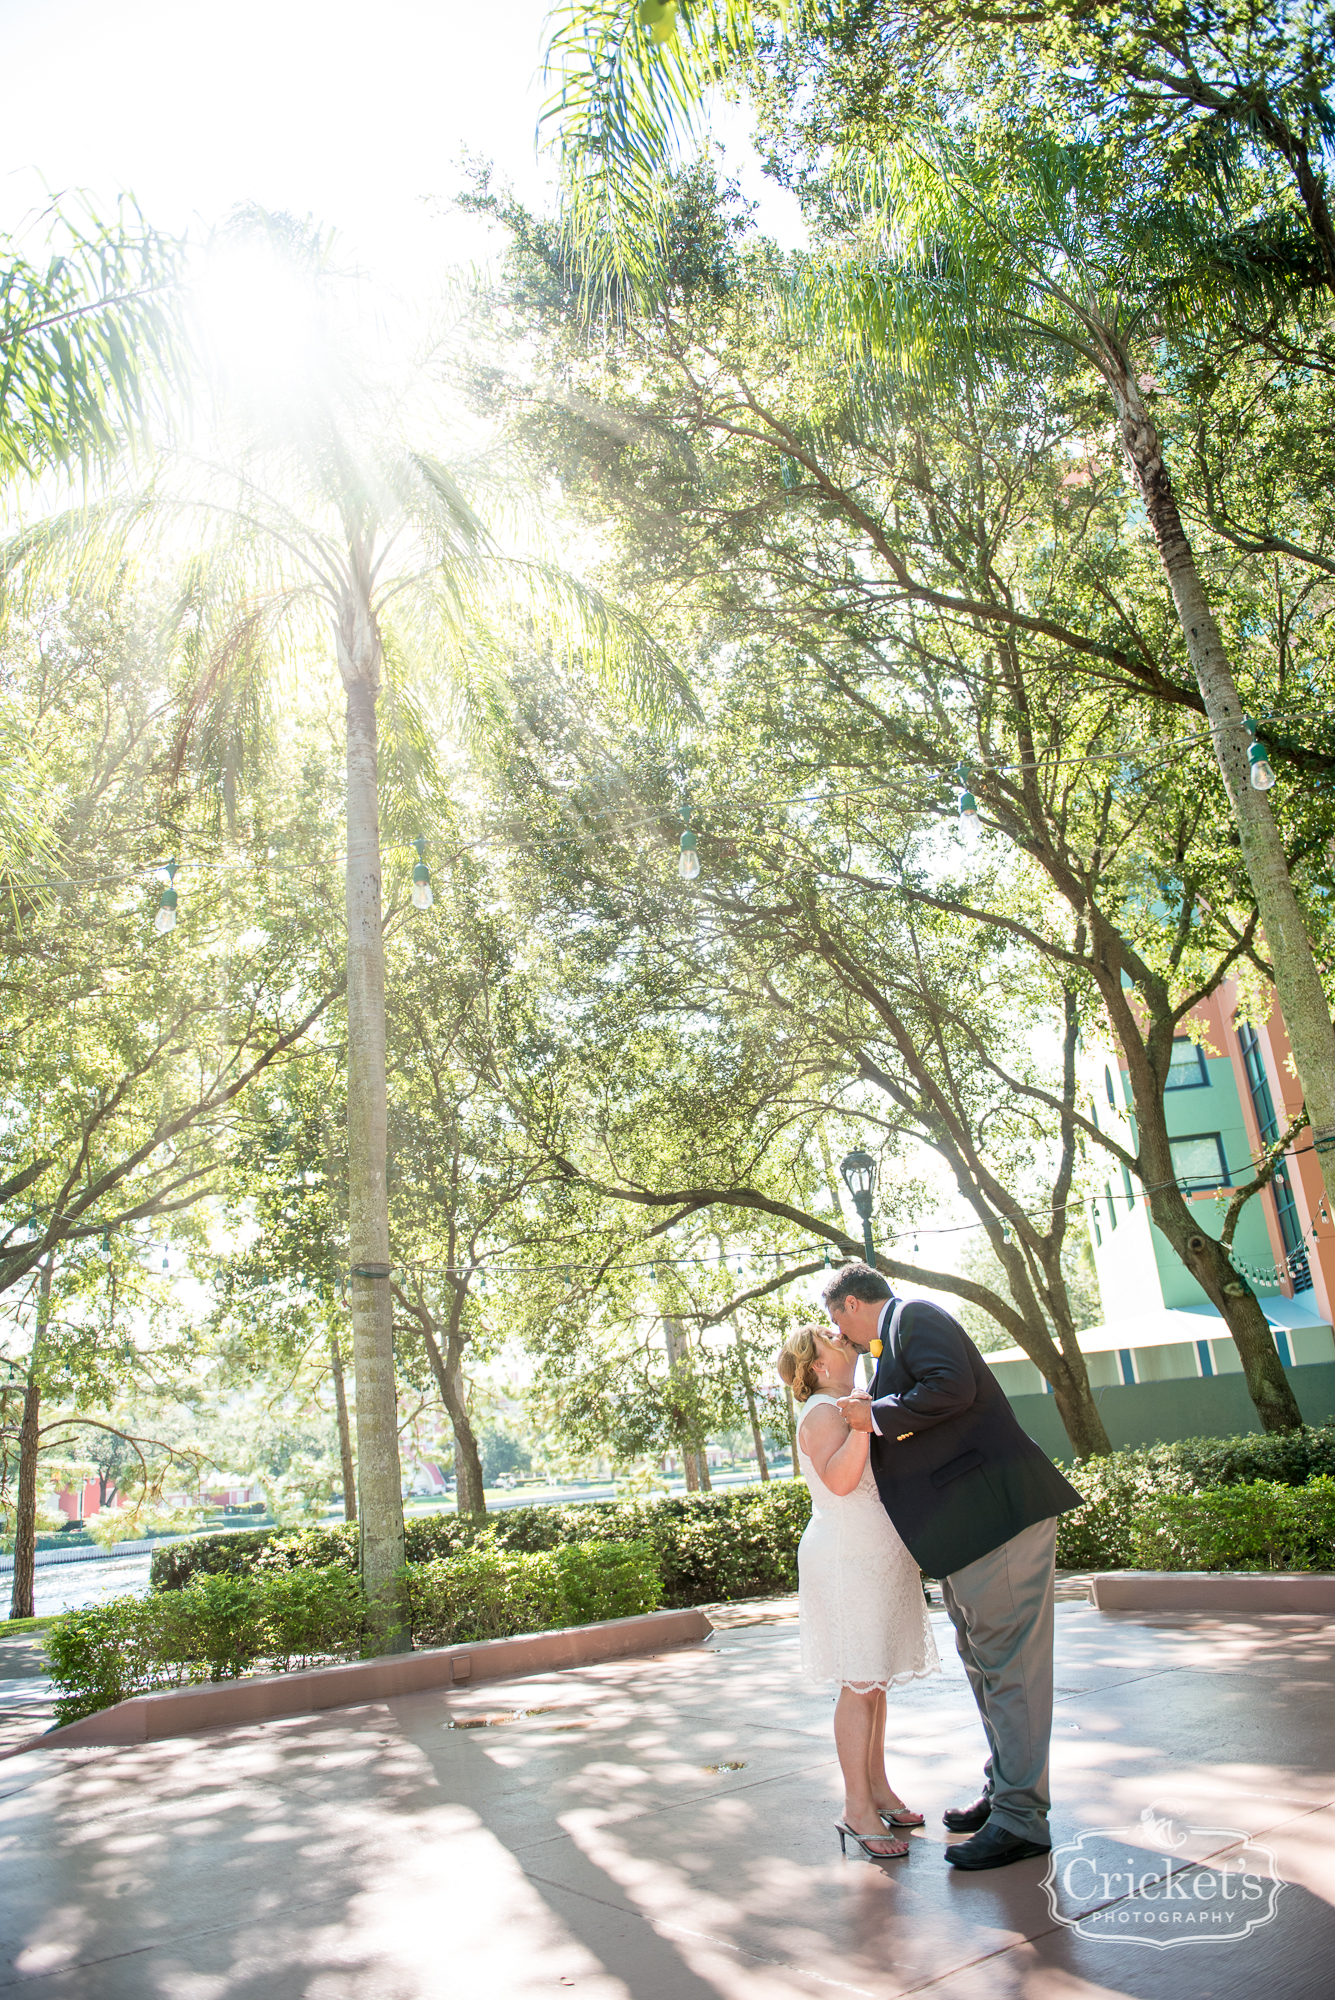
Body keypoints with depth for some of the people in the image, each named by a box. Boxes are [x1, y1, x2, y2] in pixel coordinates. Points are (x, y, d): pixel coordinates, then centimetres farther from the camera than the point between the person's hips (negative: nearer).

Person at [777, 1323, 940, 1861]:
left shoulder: (846, 1406, 16)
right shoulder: (823, 1412, -14)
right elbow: (840, 1479, -30)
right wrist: (863, 1423, -38)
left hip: (875, 1558, 9)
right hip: (846, 1559, -9)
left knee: (875, 1680, 13)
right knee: (860, 1684, -6)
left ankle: (878, 1787, 22)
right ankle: (857, 1807, 1)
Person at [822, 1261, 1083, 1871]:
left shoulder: (914, 1314, -7)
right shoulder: (897, 1337, 22)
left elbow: (952, 1387, -24)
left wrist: (875, 1414, -15)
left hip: (997, 1516, -11)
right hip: (963, 1532, 11)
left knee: (1007, 1666, -4)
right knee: (984, 1663, 19)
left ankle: (1020, 1819, 4)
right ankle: (1003, 1792, 32)